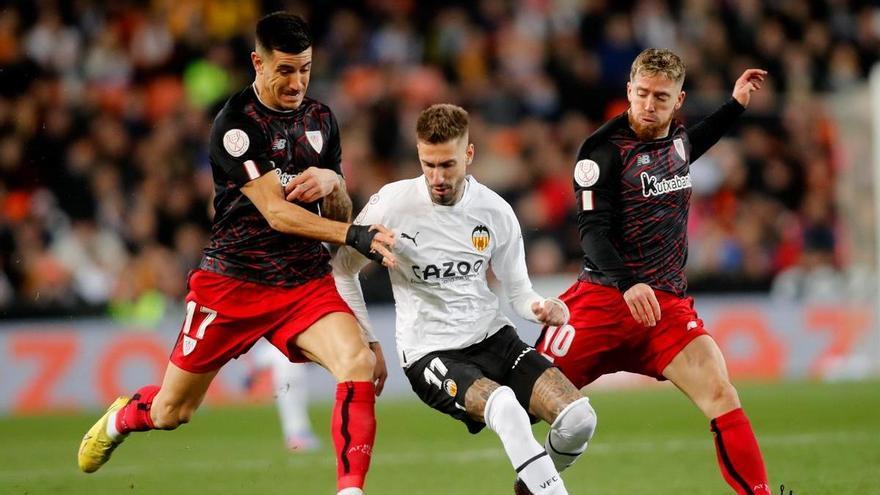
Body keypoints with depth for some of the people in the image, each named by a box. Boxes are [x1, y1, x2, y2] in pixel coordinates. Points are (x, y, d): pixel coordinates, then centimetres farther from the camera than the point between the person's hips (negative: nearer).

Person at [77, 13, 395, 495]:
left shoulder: (320, 119, 6)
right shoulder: (235, 124, -15)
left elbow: (338, 215, 13)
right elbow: (276, 213, -23)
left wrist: (333, 183, -10)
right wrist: (356, 236, -33)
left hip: (307, 280, 4)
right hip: (233, 281, -4)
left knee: (359, 362, -26)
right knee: (171, 411, 9)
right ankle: (120, 418, 46)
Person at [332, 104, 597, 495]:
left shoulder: (495, 212, 0)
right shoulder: (392, 205, -9)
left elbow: (518, 292, 10)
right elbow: (341, 269, 4)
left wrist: (541, 308, -14)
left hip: (493, 337, 4)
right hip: (430, 355, -4)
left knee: (579, 418, -15)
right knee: (506, 407, -36)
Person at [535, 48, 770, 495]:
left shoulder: (676, 137, 9)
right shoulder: (605, 150, -10)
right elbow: (592, 231, -18)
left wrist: (735, 105, 33)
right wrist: (628, 284, -33)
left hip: (667, 304, 4)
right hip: (604, 301, -4)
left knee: (721, 396, -15)